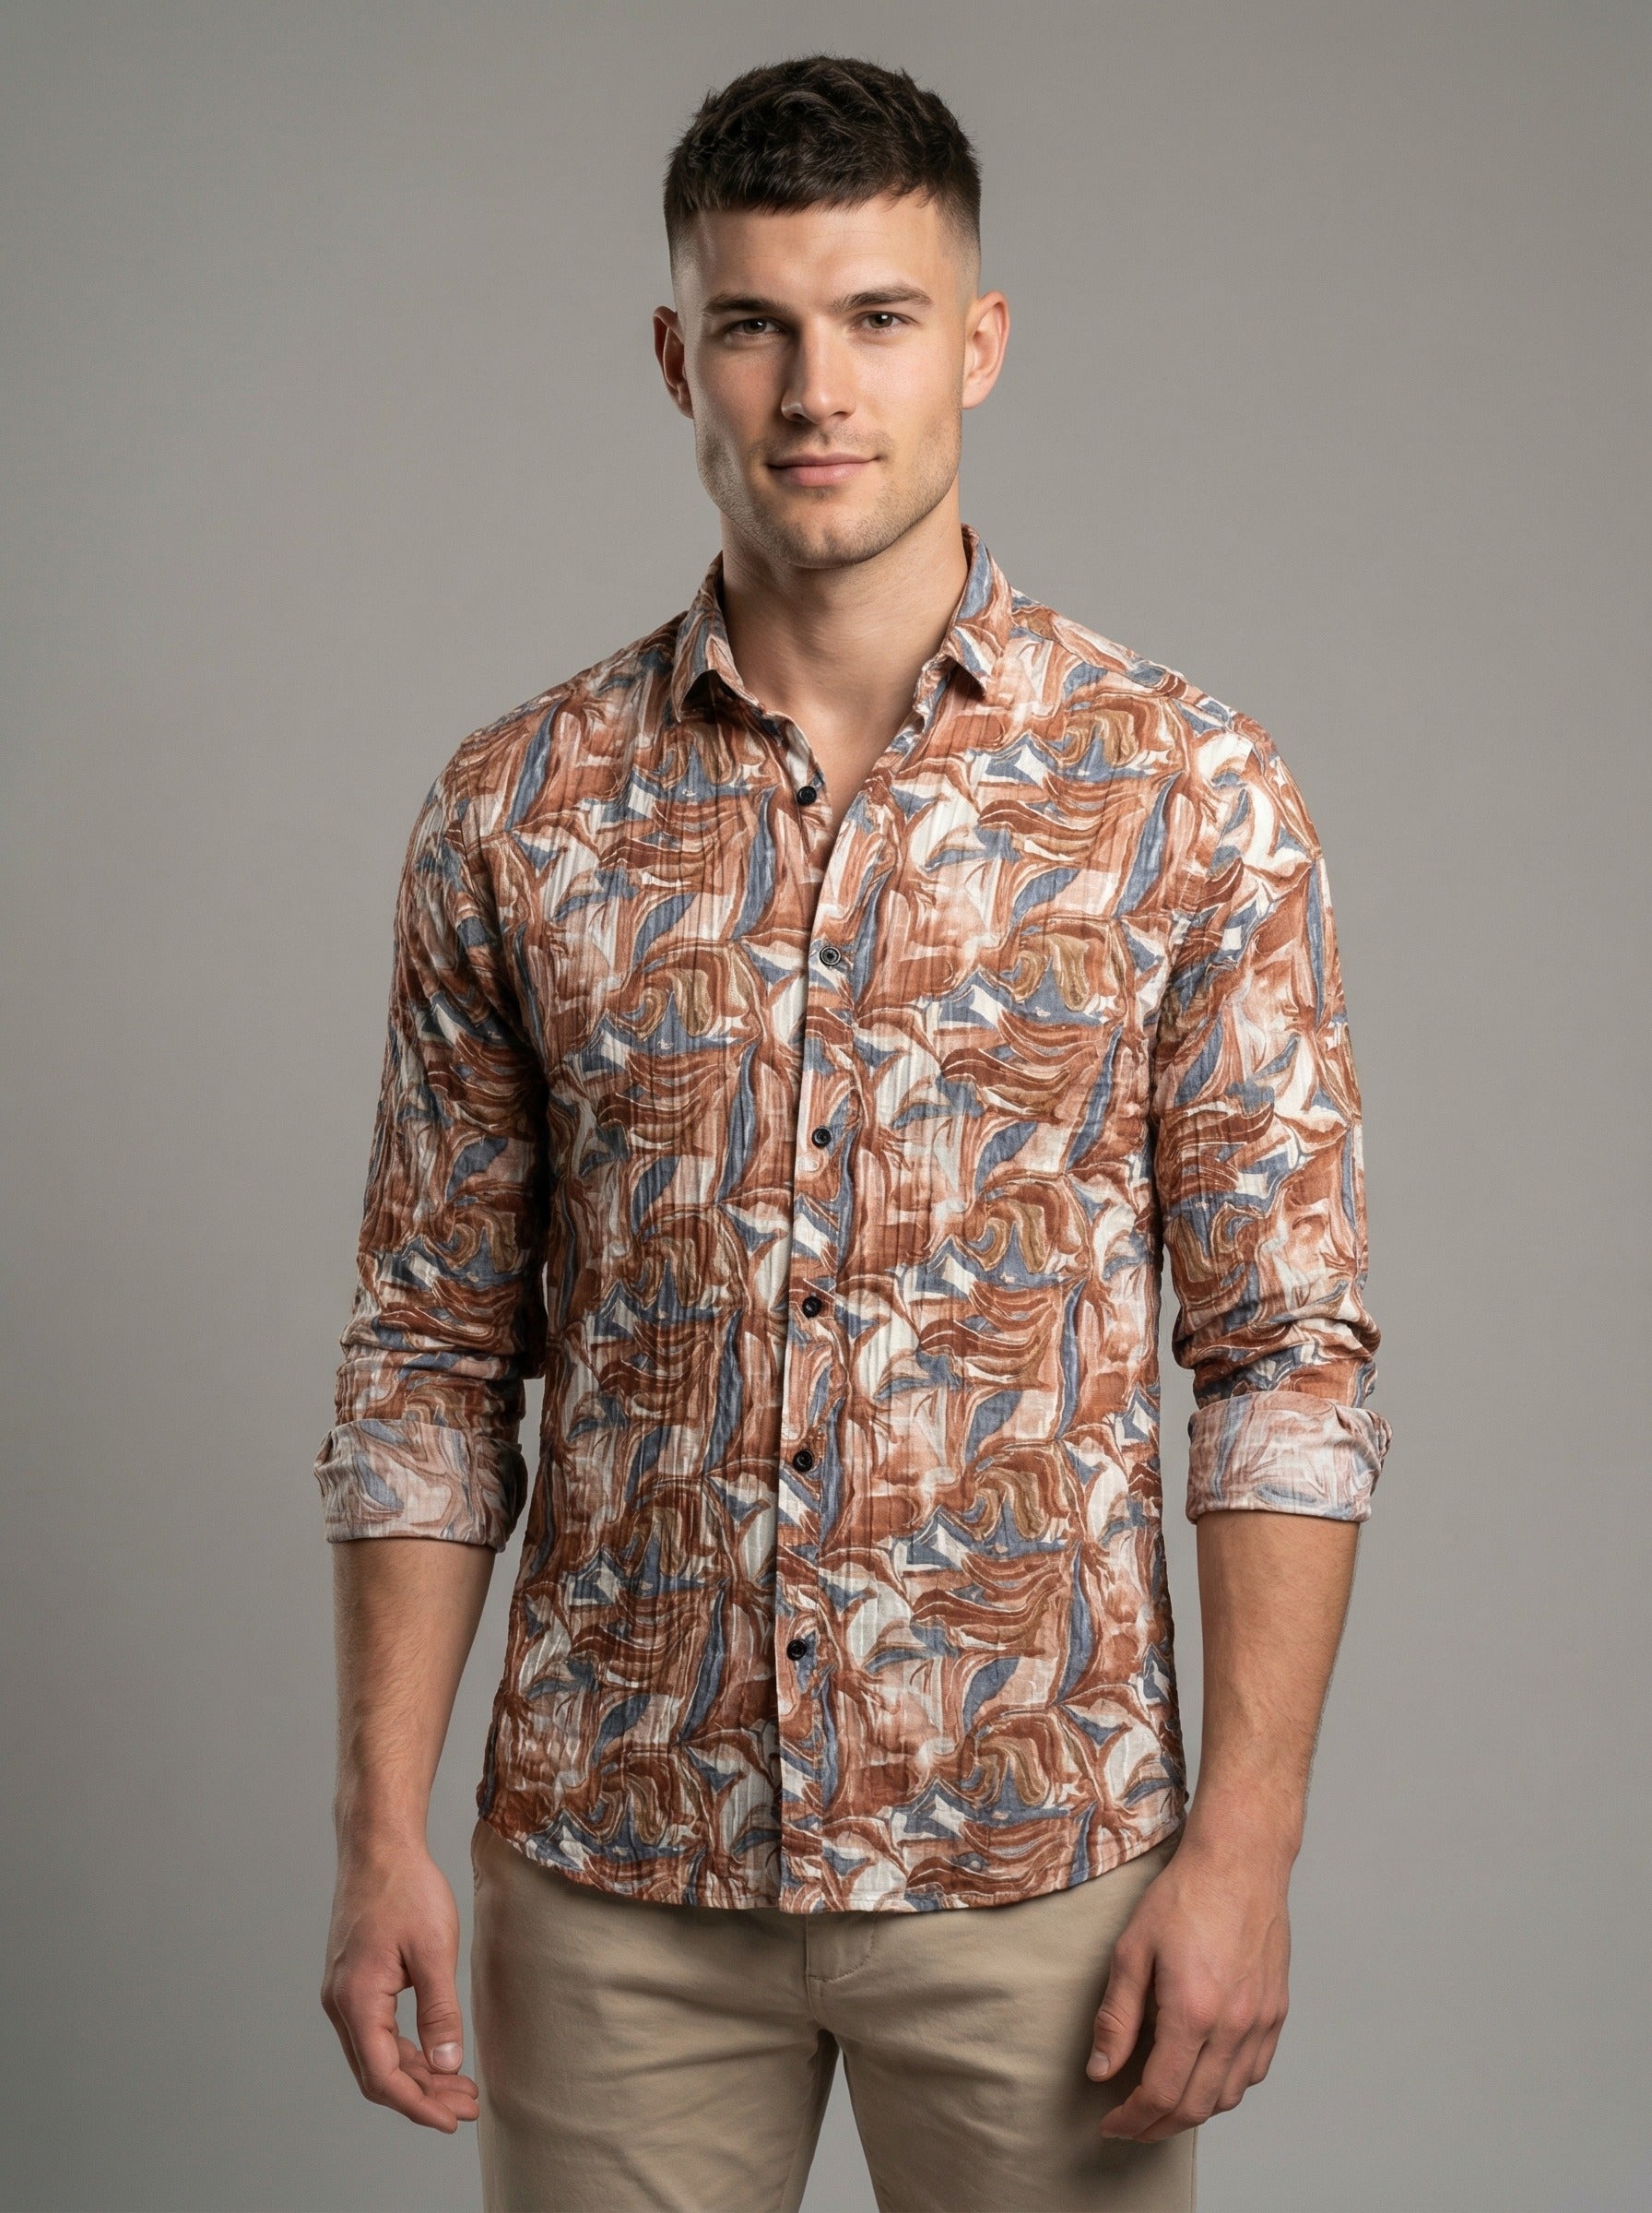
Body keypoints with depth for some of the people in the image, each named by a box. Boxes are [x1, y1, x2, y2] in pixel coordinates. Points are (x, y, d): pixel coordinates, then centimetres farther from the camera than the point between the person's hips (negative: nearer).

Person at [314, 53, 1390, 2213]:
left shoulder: (1189, 792, -3)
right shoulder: (515, 814, 1)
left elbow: (1286, 1355, -3)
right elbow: (433, 1359, 5)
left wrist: (1246, 1843, -9)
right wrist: (383, 1830, -1)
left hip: (1036, 1856, -1)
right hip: (613, 1866, 1)